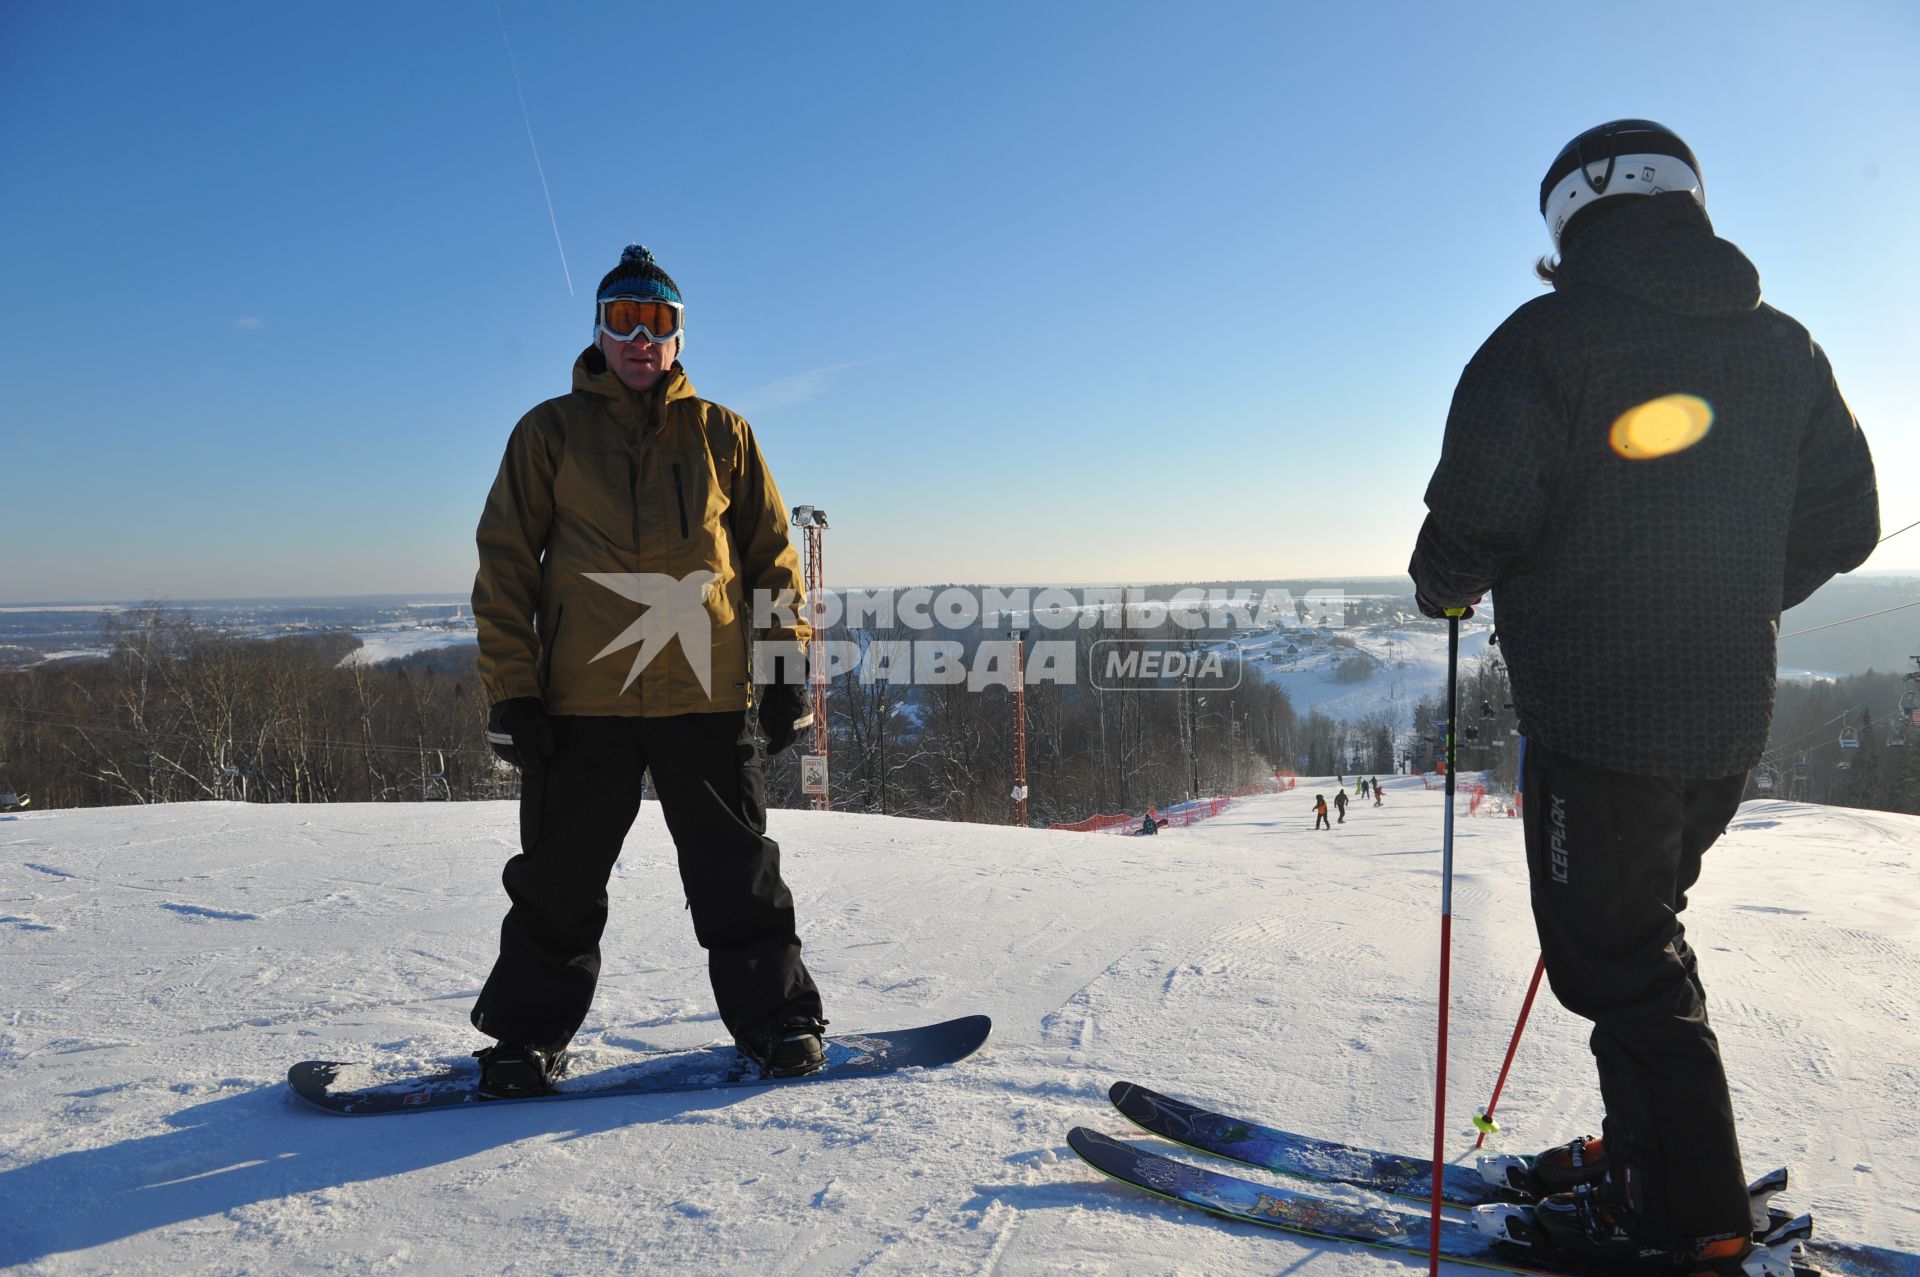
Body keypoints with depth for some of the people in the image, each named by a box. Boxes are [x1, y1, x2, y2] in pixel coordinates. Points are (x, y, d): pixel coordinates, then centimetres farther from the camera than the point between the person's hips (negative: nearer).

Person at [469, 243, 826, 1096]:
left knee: (739, 875, 7)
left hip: (708, 698, 1)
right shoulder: (550, 432, 7)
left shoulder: (719, 433, 10)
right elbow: (506, 562, 5)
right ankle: (528, 1032, 25)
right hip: (583, 701, 0)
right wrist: (511, 690, -2)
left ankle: (776, 1018, 21)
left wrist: (785, 668, 5)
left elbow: (771, 553, 12)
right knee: (557, 881, 7)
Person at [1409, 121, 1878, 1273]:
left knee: (1616, 960, 5)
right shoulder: (1784, 348, 10)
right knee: (1645, 932, 21)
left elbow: (1480, 514, -18)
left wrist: (1444, 588, 3)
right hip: (1733, 713, 7)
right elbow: (1842, 524, 15)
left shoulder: (1550, 337, -10)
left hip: (1597, 713, -7)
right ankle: (1653, 1155, 31)